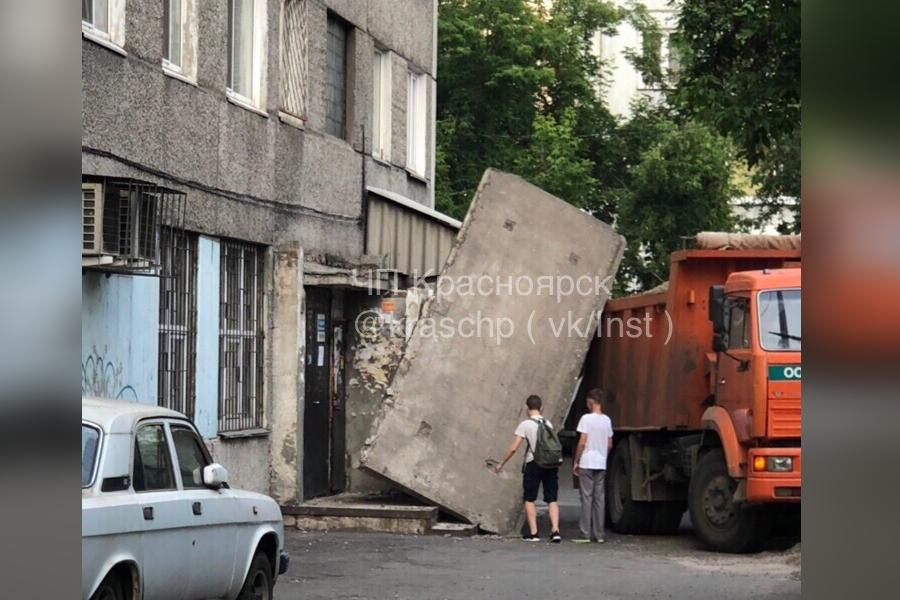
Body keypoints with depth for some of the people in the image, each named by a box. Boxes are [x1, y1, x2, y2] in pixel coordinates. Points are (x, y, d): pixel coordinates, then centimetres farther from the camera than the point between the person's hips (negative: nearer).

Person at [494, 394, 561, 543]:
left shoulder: (525, 425, -5)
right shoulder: (549, 424, 9)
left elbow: (513, 448, -8)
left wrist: (501, 463, 2)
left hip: (533, 464, -4)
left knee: (529, 499, 8)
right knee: (552, 499, 6)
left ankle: (533, 533, 5)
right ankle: (555, 530, -6)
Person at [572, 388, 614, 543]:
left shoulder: (586, 418, -11)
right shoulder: (607, 420, 7)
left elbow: (582, 443, -13)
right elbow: (609, 445, 11)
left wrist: (576, 461, -5)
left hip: (586, 464, -5)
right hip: (601, 464, 5)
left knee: (587, 498, -3)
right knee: (599, 498, 7)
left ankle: (586, 534, -5)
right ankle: (599, 534, 8)